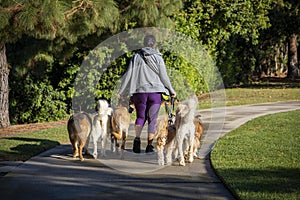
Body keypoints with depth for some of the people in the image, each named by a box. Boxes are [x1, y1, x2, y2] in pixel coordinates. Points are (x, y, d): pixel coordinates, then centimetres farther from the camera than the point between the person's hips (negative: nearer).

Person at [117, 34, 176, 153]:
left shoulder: (137, 57, 2)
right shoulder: (158, 58, -1)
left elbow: (129, 75, 2)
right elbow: (163, 76, 0)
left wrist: (121, 92, 9)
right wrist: (171, 90, 13)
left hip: (140, 91, 1)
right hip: (155, 92, -1)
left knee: (140, 117, 11)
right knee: (152, 119, 6)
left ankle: (137, 138, -13)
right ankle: (150, 145, 3)